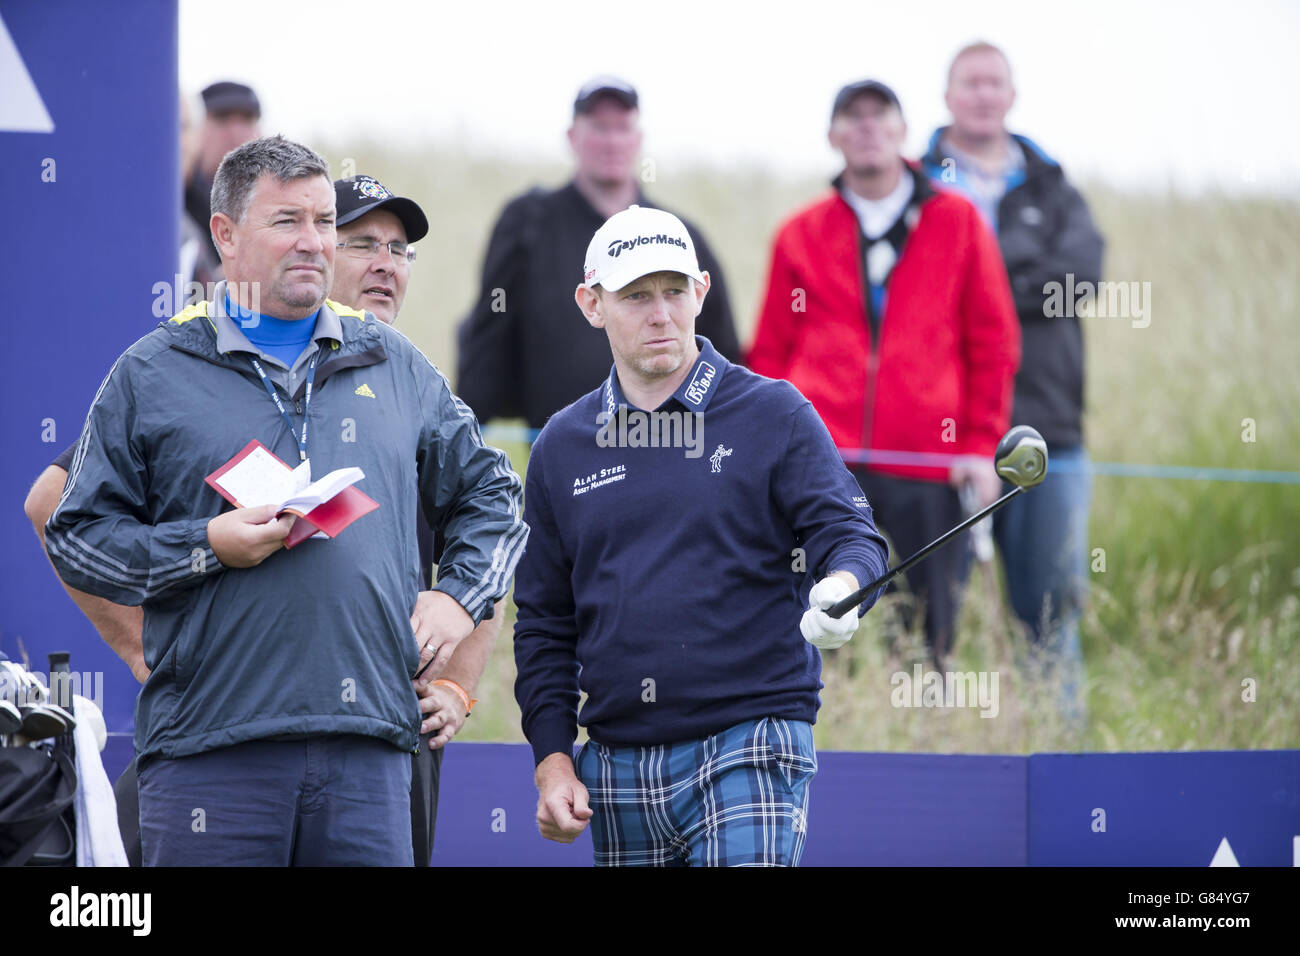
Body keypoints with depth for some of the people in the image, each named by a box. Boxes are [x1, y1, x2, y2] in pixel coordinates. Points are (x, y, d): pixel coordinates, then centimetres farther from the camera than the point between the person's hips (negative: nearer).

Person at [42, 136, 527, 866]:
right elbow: (79, 535, 5)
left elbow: (492, 496, 27)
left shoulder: (396, 367, 18)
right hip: (209, 747, -3)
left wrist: (461, 597, 10)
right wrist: (208, 547, -8)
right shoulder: (152, 375, 8)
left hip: (368, 747, 3)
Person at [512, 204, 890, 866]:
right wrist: (552, 756, 7)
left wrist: (840, 587, -29)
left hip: (748, 751, -4)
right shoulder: (562, 447, 13)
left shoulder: (774, 415, 2)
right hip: (617, 760, 4)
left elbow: (849, 533, -5)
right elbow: (544, 622, 16)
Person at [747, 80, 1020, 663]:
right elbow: (770, 352, 15)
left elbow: (993, 344, 11)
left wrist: (982, 445, 3)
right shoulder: (800, 236, 14)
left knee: (928, 643, -2)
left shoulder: (957, 223, 11)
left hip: (927, 469, 0)